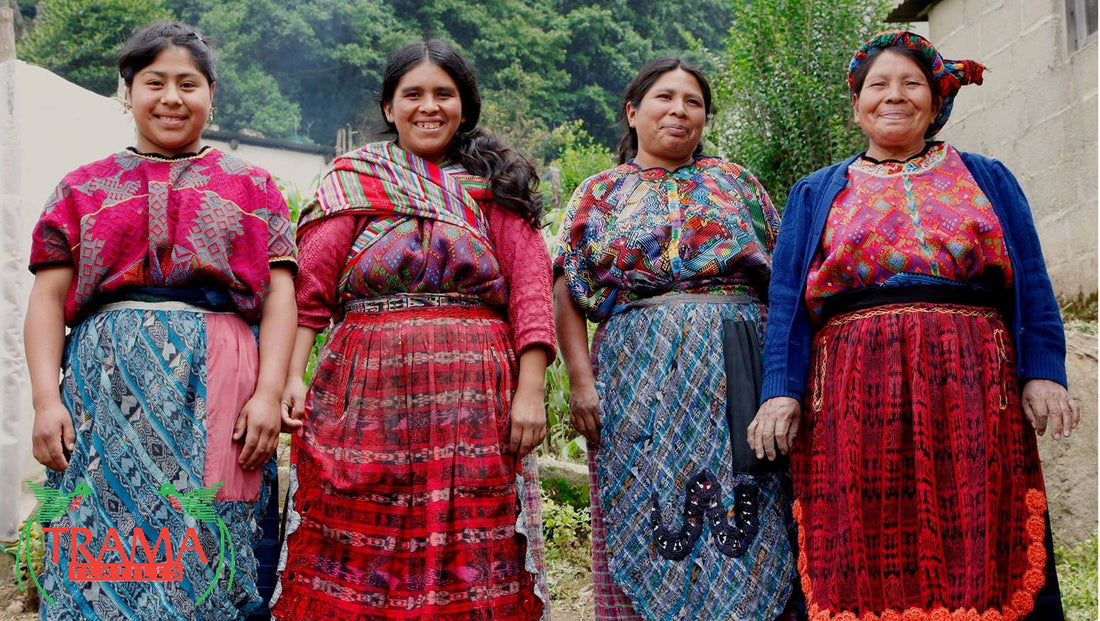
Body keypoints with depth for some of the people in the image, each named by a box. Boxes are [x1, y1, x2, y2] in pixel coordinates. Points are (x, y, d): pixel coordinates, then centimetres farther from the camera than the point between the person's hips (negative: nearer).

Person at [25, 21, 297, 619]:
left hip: (216, 392, -1)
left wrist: (269, 392, -7)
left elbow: (279, 294, 6)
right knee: (103, 556, 0)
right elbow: (47, 299, 10)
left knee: (205, 559, -2)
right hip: (105, 391, 1)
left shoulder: (251, 186, 15)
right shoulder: (84, 187, 17)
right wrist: (46, 398, -4)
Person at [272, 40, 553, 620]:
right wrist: (291, 376, -11)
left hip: (474, 401, 0)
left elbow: (530, 289, 3)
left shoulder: (495, 184, 13)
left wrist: (530, 392, -8)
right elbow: (310, 285, 3)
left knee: (471, 570, 0)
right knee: (355, 567, 0)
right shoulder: (353, 179, 13)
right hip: (368, 394, 0)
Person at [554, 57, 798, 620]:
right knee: (655, 535, -1)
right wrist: (581, 378, -7)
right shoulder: (600, 193, 13)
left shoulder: (737, 184, 16)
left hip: (743, 380, 1)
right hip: (645, 379, -1)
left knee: (750, 530, -1)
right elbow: (566, 293, 5)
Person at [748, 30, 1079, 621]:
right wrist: (780, 390, -5)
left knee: (977, 556, -3)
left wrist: (1043, 373, -4)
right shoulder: (816, 194, 18)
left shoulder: (987, 180, 18)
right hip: (853, 393, 0)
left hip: (972, 390, 0)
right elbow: (787, 298, 9)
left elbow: (1031, 284, 10)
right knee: (860, 567, -3)